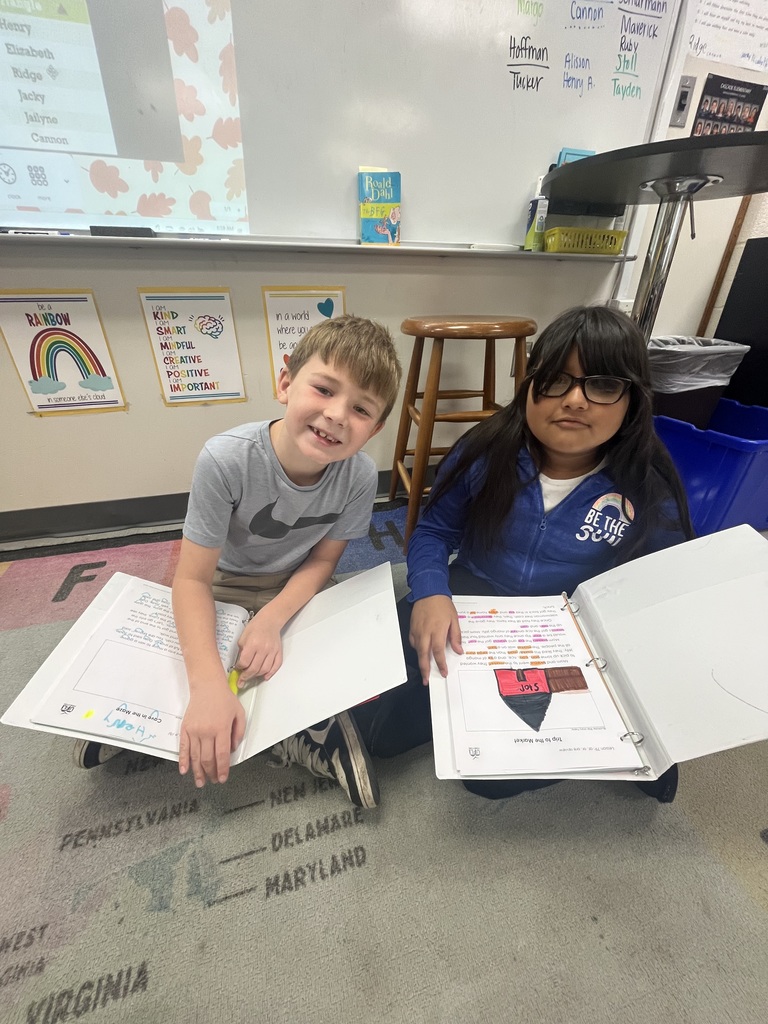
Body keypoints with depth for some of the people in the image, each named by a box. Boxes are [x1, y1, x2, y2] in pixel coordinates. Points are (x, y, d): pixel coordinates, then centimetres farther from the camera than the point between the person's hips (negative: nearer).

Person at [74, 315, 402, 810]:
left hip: (299, 588, 1)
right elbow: (193, 578, -25)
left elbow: (323, 559, -12)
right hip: (226, 585, 0)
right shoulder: (226, 459, -33)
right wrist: (209, 685, -36)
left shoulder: (360, 474, -26)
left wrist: (273, 619, -28)